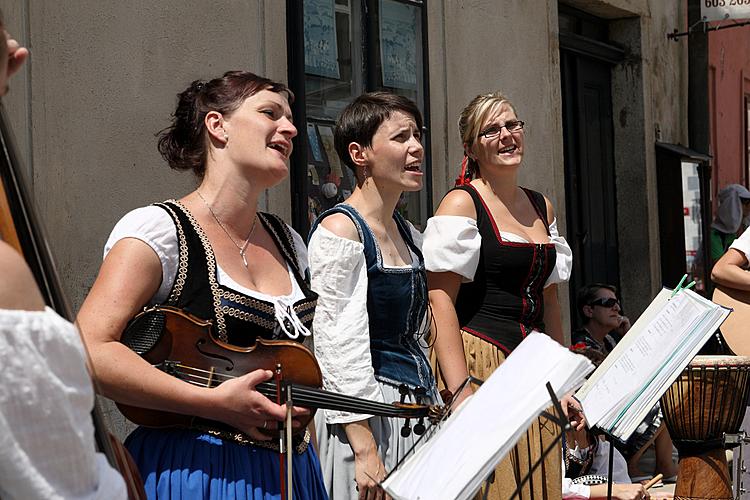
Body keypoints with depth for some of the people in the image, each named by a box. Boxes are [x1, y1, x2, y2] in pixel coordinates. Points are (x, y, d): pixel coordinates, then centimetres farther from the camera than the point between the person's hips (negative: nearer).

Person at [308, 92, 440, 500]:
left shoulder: (409, 235, 13)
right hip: (370, 411, -8)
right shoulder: (339, 230, -12)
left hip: (418, 405, 8)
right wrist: (365, 449, -22)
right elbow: (338, 343, -18)